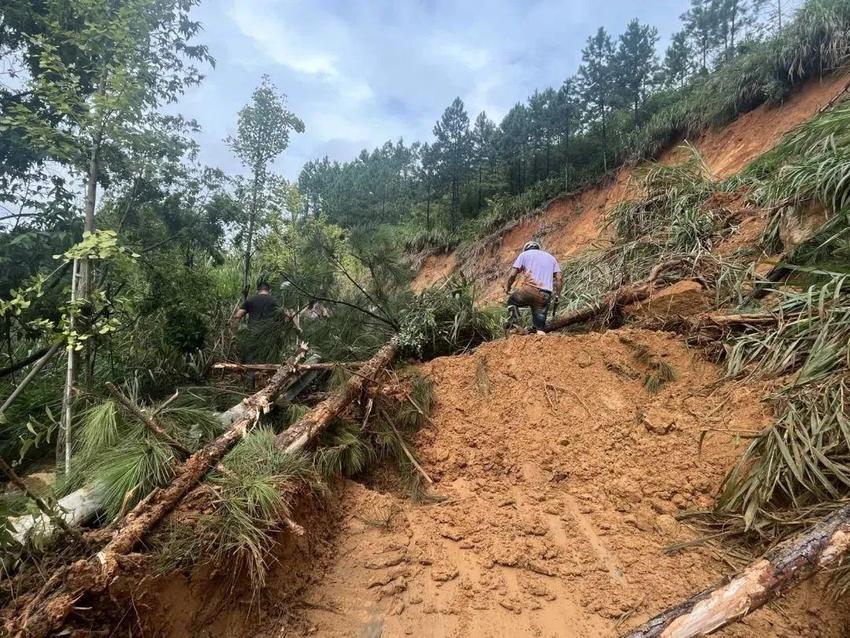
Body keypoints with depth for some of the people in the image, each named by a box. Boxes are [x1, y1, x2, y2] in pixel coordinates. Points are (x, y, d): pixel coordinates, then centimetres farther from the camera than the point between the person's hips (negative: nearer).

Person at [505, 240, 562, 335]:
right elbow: (559, 278, 15)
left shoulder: (524, 254, 15)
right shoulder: (551, 257, 26)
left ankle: (515, 325, 5)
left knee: (512, 302, 25)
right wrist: (558, 294, 25)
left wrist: (507, 287, 22)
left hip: (529, 289, -3)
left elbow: (512, 275, 6)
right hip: (545, 295, 3)